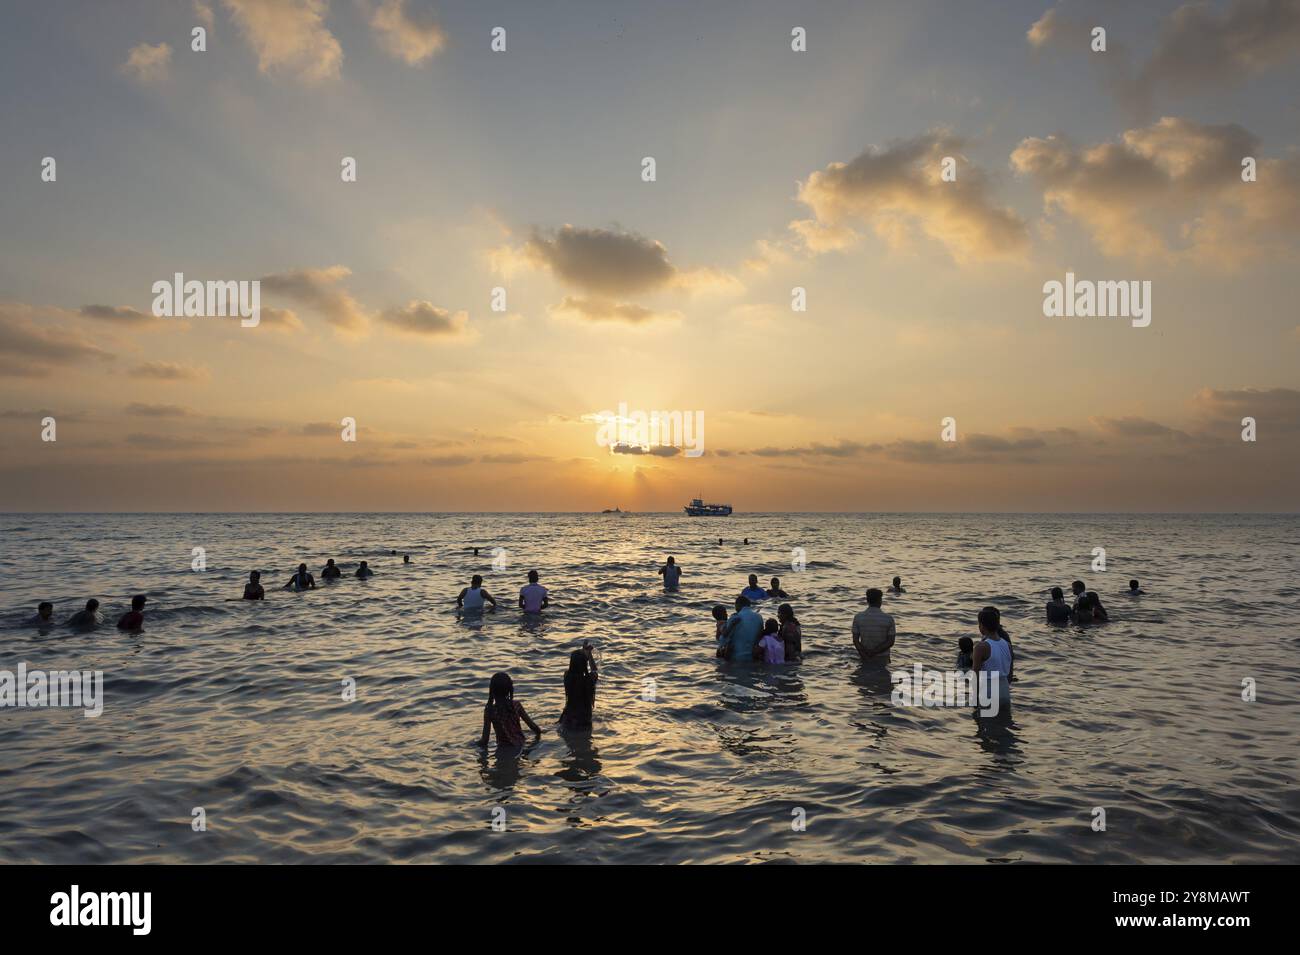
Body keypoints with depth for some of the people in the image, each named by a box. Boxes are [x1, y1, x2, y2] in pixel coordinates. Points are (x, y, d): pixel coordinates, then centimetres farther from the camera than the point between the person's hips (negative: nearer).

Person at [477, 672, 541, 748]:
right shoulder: (516, 705, -5)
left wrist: (480, 741, 11)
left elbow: (484, 741, -11)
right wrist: (538, 731, 24)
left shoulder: (490, 710, -13)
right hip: (520, 745, 3)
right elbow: (532, 725, 3)